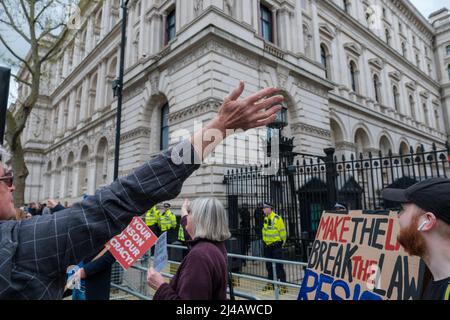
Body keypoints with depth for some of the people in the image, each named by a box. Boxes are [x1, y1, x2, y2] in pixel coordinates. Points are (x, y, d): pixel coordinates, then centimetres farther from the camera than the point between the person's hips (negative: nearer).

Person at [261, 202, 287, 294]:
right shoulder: (265, 219, 8)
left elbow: (282, 232, -11)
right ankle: (270, 284, 29)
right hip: (267, 246, 7)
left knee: (278, 266, -5)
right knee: (269, 266, 15)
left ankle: (283, 285, 4)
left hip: (276, 246, -7)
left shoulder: (277, 218, -14)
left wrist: (282, 243, -5)